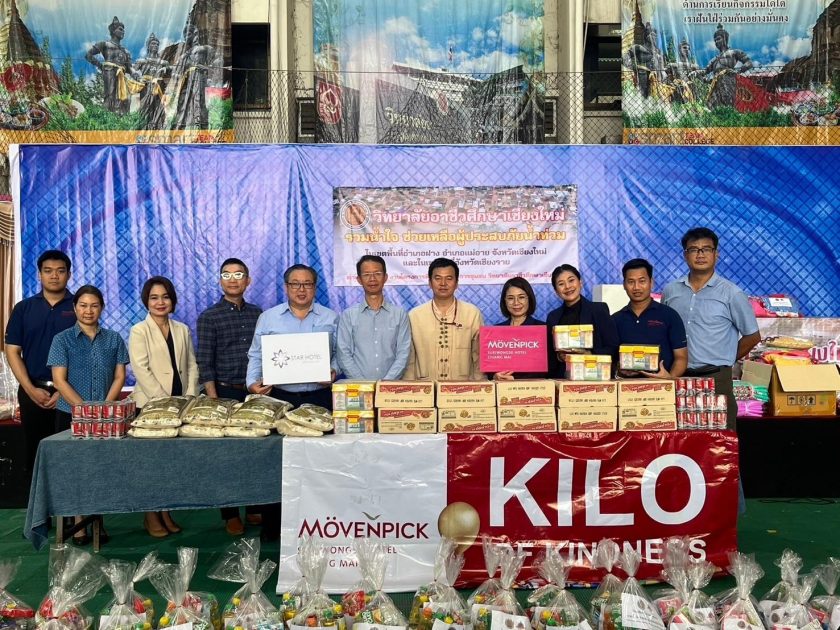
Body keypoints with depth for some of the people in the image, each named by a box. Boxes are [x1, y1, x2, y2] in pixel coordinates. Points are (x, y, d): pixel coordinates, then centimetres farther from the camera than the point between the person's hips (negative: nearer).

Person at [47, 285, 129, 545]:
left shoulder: (113, 339, 6)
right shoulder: (62, 339, 0)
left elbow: (119, 376, 4)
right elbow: (59, 380, -6)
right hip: (71, 414, -1)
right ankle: (79, 523, 12)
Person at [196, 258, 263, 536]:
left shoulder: (258, 314, 9)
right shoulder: (209, 317, -1)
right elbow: (204, 362, -5)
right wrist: (213, 400, -11)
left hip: (256, 392, 3)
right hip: (225, 393, -3)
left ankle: (255, 508, 20)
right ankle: (230, 515, 16)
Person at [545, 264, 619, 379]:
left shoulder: (599, 310, 5)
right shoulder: (552, 317, 13)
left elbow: (613, 349, 1)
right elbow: (549, 355, 15)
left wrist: (589, 354, -13)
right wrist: (559, 356, -5)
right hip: (561, 377, 3)